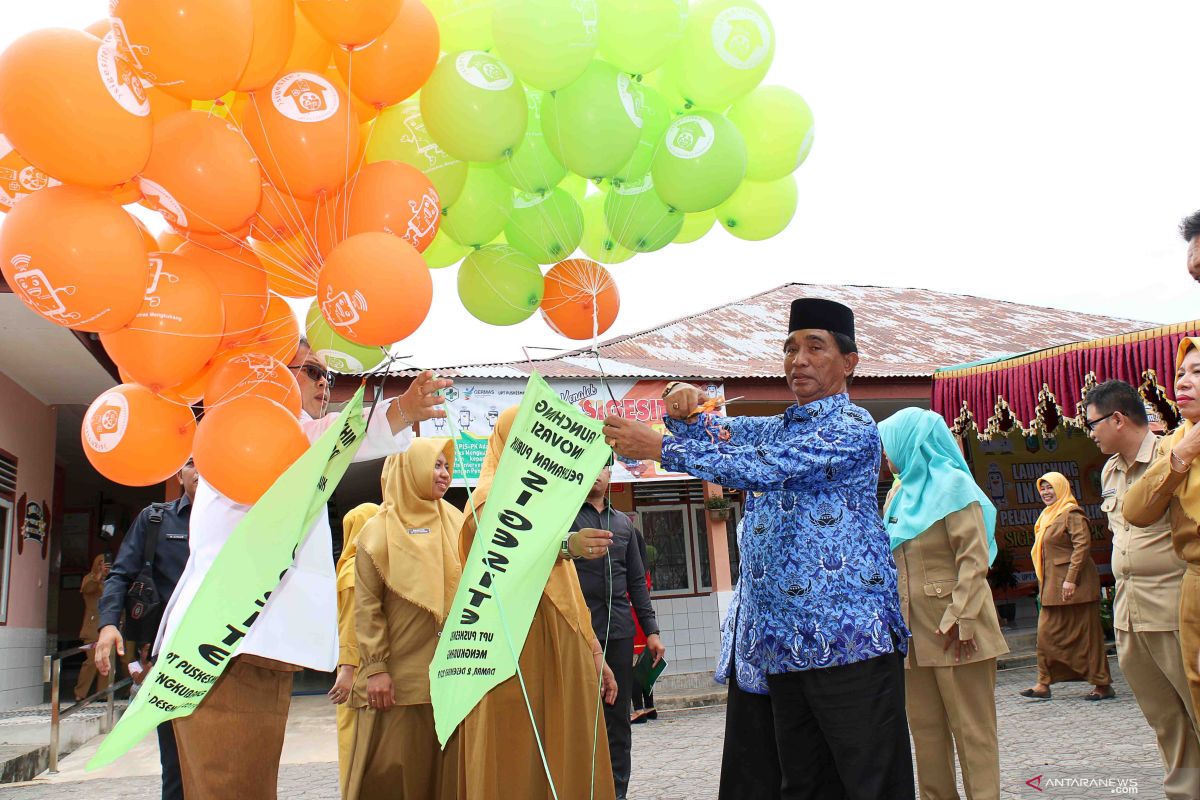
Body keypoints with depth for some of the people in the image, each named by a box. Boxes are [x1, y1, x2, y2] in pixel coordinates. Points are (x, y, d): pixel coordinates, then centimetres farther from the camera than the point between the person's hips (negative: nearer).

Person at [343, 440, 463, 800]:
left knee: (449, 764, 5)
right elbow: (366, 607, -5)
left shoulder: (456, 524, 11)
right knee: (394, 769, 0)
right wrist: (375, 668, -11)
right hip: (400, 674, -3)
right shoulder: (380, 530, -1)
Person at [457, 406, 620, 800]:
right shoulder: (492, 497, -3)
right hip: (515, 656, -8)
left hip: (562, 653, 8)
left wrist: (593, 652, 17)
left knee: (568, 767, 6)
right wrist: (566, 545, -40)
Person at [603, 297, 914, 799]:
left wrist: (659, 448, -20)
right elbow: (703, 429, 22)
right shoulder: (778, 427, 19)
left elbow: (764, 467, -19)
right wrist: (684, 403, -3)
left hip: (849, 638, -7)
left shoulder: (852, 428, -7)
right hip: (784, 642, 7)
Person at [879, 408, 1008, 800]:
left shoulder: (952, 484, -5)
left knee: (971, 726, -1)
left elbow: (974, 559, -13)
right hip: (913, 628, 7)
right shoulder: (899, 493, 16)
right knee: (926, 727, 11)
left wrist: (960, 619, -20)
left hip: (953, 627, -7)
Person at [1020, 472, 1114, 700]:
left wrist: (1071, 579, -24)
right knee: (1047, 632, 6)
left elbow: (1082, 545, -19)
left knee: (1085, 633, -2)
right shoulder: (1047, 516, 18)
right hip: (1052, 587, 9)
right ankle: (1044, 684, 9)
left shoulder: (1071, 513, -10)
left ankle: (1103, 685, 7)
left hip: (1073, 585, -9)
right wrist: (1043, 585, 17)